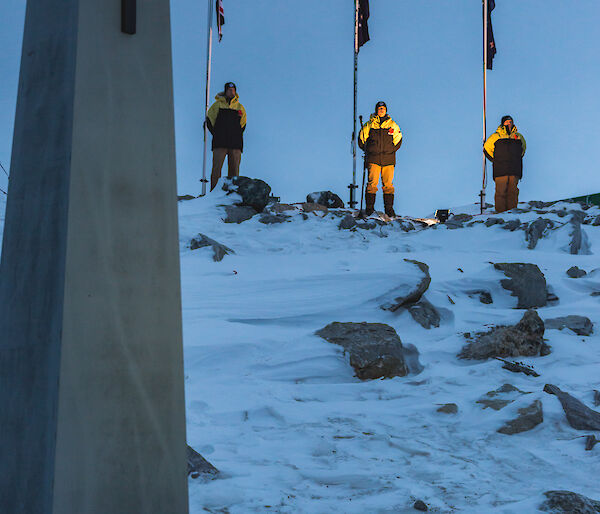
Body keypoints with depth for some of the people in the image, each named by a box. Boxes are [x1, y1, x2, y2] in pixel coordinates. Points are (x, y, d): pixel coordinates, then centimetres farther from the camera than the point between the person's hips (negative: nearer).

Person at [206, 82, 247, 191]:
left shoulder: (240, 107, 16)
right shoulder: (217, 105, 10)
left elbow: (243, 124, 21)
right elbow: (209, 120, 11)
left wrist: (236, 135, 9)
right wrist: (216, 134, 3)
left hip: (235, 144, 2)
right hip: (220, 144, -2)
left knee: (234, 170, -1)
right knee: (216, 168, -9)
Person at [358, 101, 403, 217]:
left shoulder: (392, 125, 8)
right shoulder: (369, 125, 6)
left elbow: (398, 141, 16)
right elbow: (361, 140, 15)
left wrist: (390, 151, 8)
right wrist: (368, 152, 10)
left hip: (388, 159, 1)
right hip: (373, 159, -1)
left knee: (388, 185, 1)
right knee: (372, 183, -8)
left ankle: (389, 209, 8)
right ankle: (369, 209, -2)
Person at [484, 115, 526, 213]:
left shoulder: (518, 136, 16)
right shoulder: (496, 136, 7)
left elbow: (523, 148, 32)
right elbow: (487, 149, 12)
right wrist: (495, 160, 4)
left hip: (515, 171, 3)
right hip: (500, 171, -3)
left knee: (513, 192, 1)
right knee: (500, 192, -7)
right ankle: (500, 213, -5)